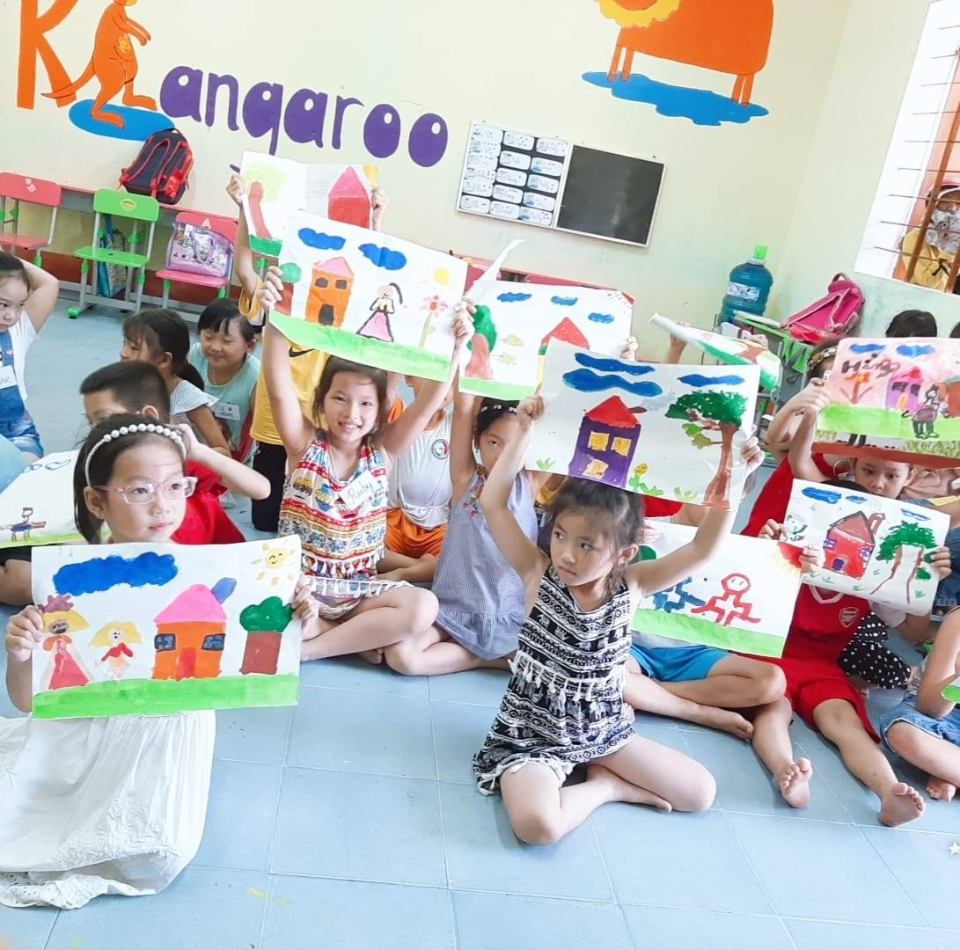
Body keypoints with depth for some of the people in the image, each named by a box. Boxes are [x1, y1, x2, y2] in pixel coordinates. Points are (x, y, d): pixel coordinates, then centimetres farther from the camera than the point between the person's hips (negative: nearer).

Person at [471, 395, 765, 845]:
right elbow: (493, 503, -25)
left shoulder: (630, 585, -11)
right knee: (538, 824, -30)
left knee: (701, 792, 3)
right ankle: (607, 786, -2)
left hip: (605, 730, 3)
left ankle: (603, 775, 14)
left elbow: (703, 547, -19)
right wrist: (524, 432, -28)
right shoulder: (539, 575, -16)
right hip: (534, 735, -3)